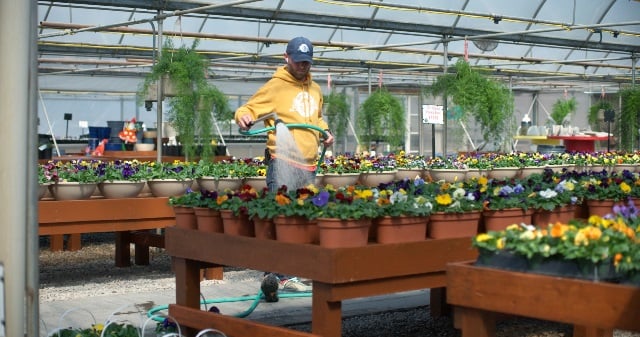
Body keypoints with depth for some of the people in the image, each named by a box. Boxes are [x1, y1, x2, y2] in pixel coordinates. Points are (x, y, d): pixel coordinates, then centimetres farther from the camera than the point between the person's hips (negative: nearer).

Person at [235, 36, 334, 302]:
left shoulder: (315, 90, 20)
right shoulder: (275, 86, -2)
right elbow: (250, 108, -6)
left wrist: (324, 131, 19)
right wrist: (244, 116, -28)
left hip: (308, 165, 7)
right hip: (283, 163, -7)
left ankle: (287, 274, 17)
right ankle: (274, 274, -11)